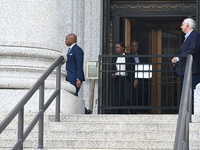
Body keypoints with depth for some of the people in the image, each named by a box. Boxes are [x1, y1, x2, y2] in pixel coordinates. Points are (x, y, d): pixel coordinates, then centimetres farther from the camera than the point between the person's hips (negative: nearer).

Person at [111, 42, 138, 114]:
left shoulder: (129, 57, 2)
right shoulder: (115, 58, 14)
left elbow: (133, 69, 0)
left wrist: (135, 79, -8)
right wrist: (113, 74, -4)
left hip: (127, 79, -4)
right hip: (117, 80, 4)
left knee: (127, 98, -17)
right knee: (119, 99, -1)